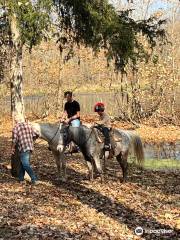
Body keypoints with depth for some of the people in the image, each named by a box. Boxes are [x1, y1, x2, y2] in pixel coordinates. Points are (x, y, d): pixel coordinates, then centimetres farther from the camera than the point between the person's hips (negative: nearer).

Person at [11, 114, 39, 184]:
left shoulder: (16, 127, -8)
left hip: (23, 148, -7)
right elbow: (35, 135, 11)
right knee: (22, 163, 18)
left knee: (26, 165, -3)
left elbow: (14, 140, -10)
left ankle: (34, 179, -10)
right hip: (30, 147, 7)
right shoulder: (29, 125, 9)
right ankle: (21, 179, 24)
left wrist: (13, 148, 4)